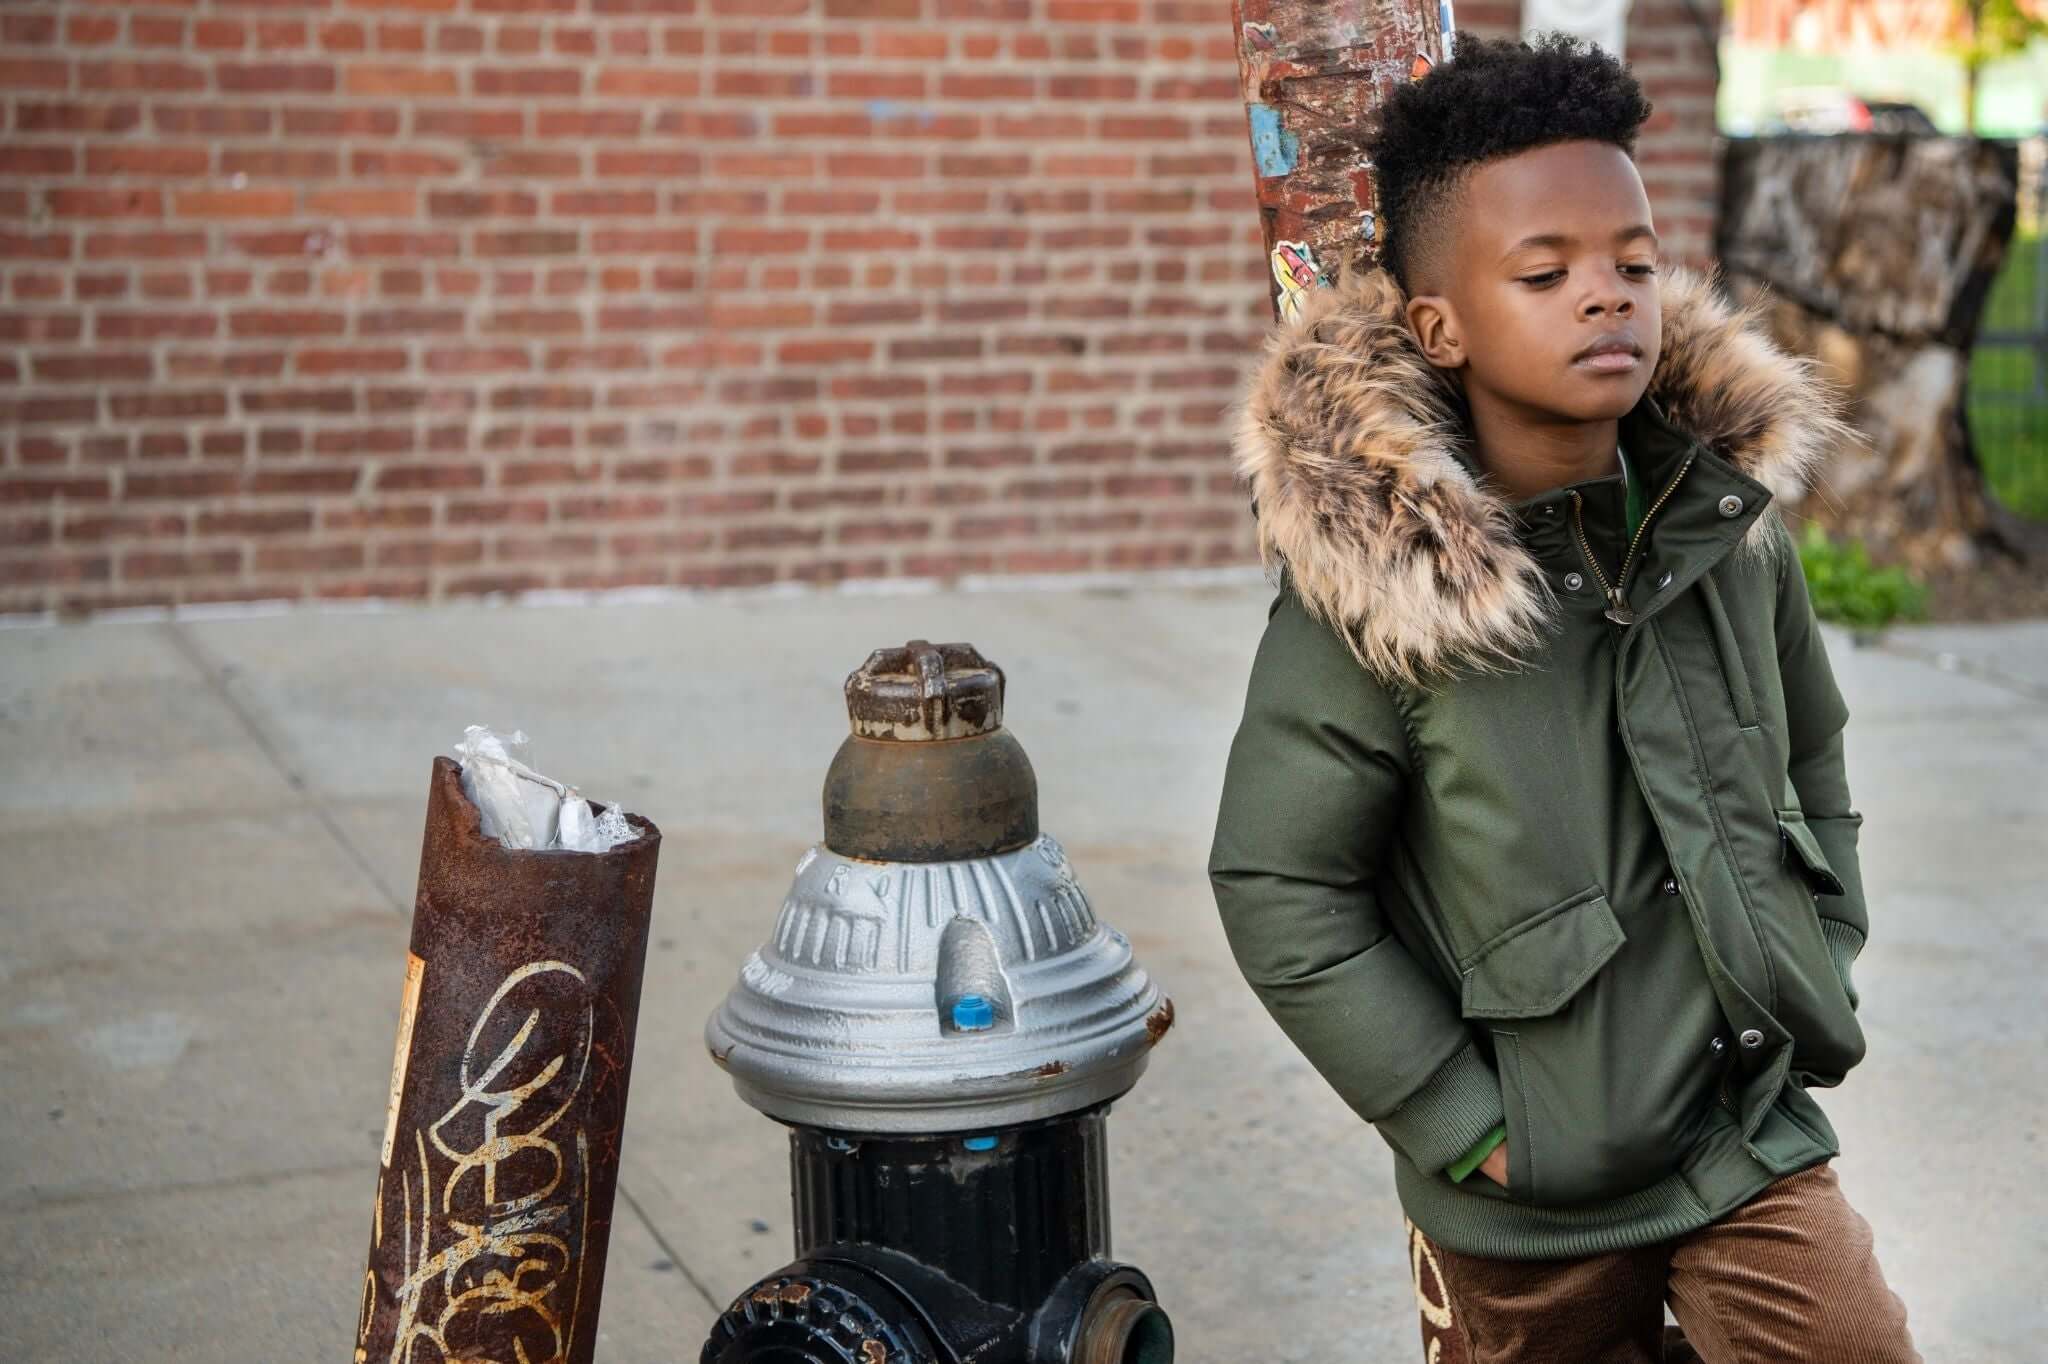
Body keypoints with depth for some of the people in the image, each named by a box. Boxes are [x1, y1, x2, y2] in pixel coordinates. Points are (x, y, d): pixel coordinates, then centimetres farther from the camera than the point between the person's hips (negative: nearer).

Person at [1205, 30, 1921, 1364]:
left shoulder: (1732, 518, -3)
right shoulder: (1369, 591, -18)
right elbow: (1280, 892, -13)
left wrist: (1818, 982, 8)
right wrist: (1461, 1123, -12)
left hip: (1752, 1130, 3)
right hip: (1526, 1204, -3)